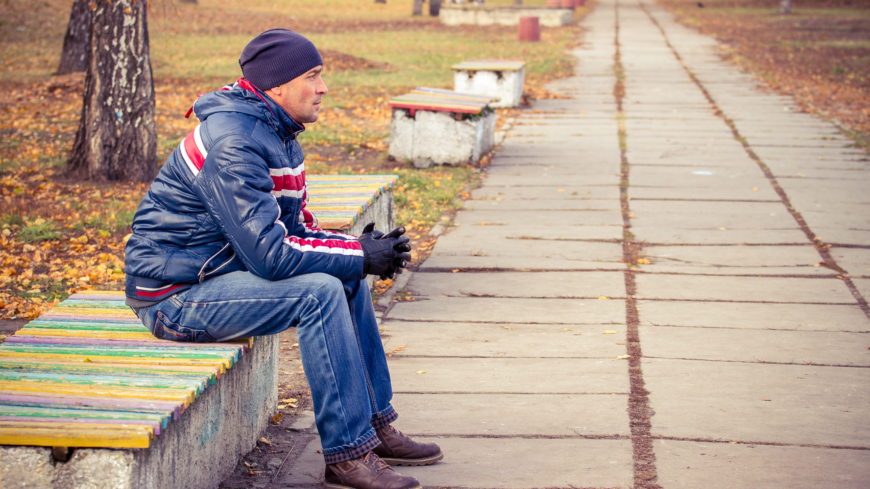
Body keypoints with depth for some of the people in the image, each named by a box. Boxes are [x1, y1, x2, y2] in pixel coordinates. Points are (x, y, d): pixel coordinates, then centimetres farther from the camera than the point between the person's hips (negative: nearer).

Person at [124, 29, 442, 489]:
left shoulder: (278, 135, 9)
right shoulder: (232, 143, -23)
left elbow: (296, 231, 12)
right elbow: (269, 253, -28)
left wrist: (360, 247, -6)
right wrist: (359, 256, -19)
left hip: (218, 272, 10)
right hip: (174, 297, -10)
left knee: (348, 279, 6)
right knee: (320, 290, -23)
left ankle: (375, 427, 13)